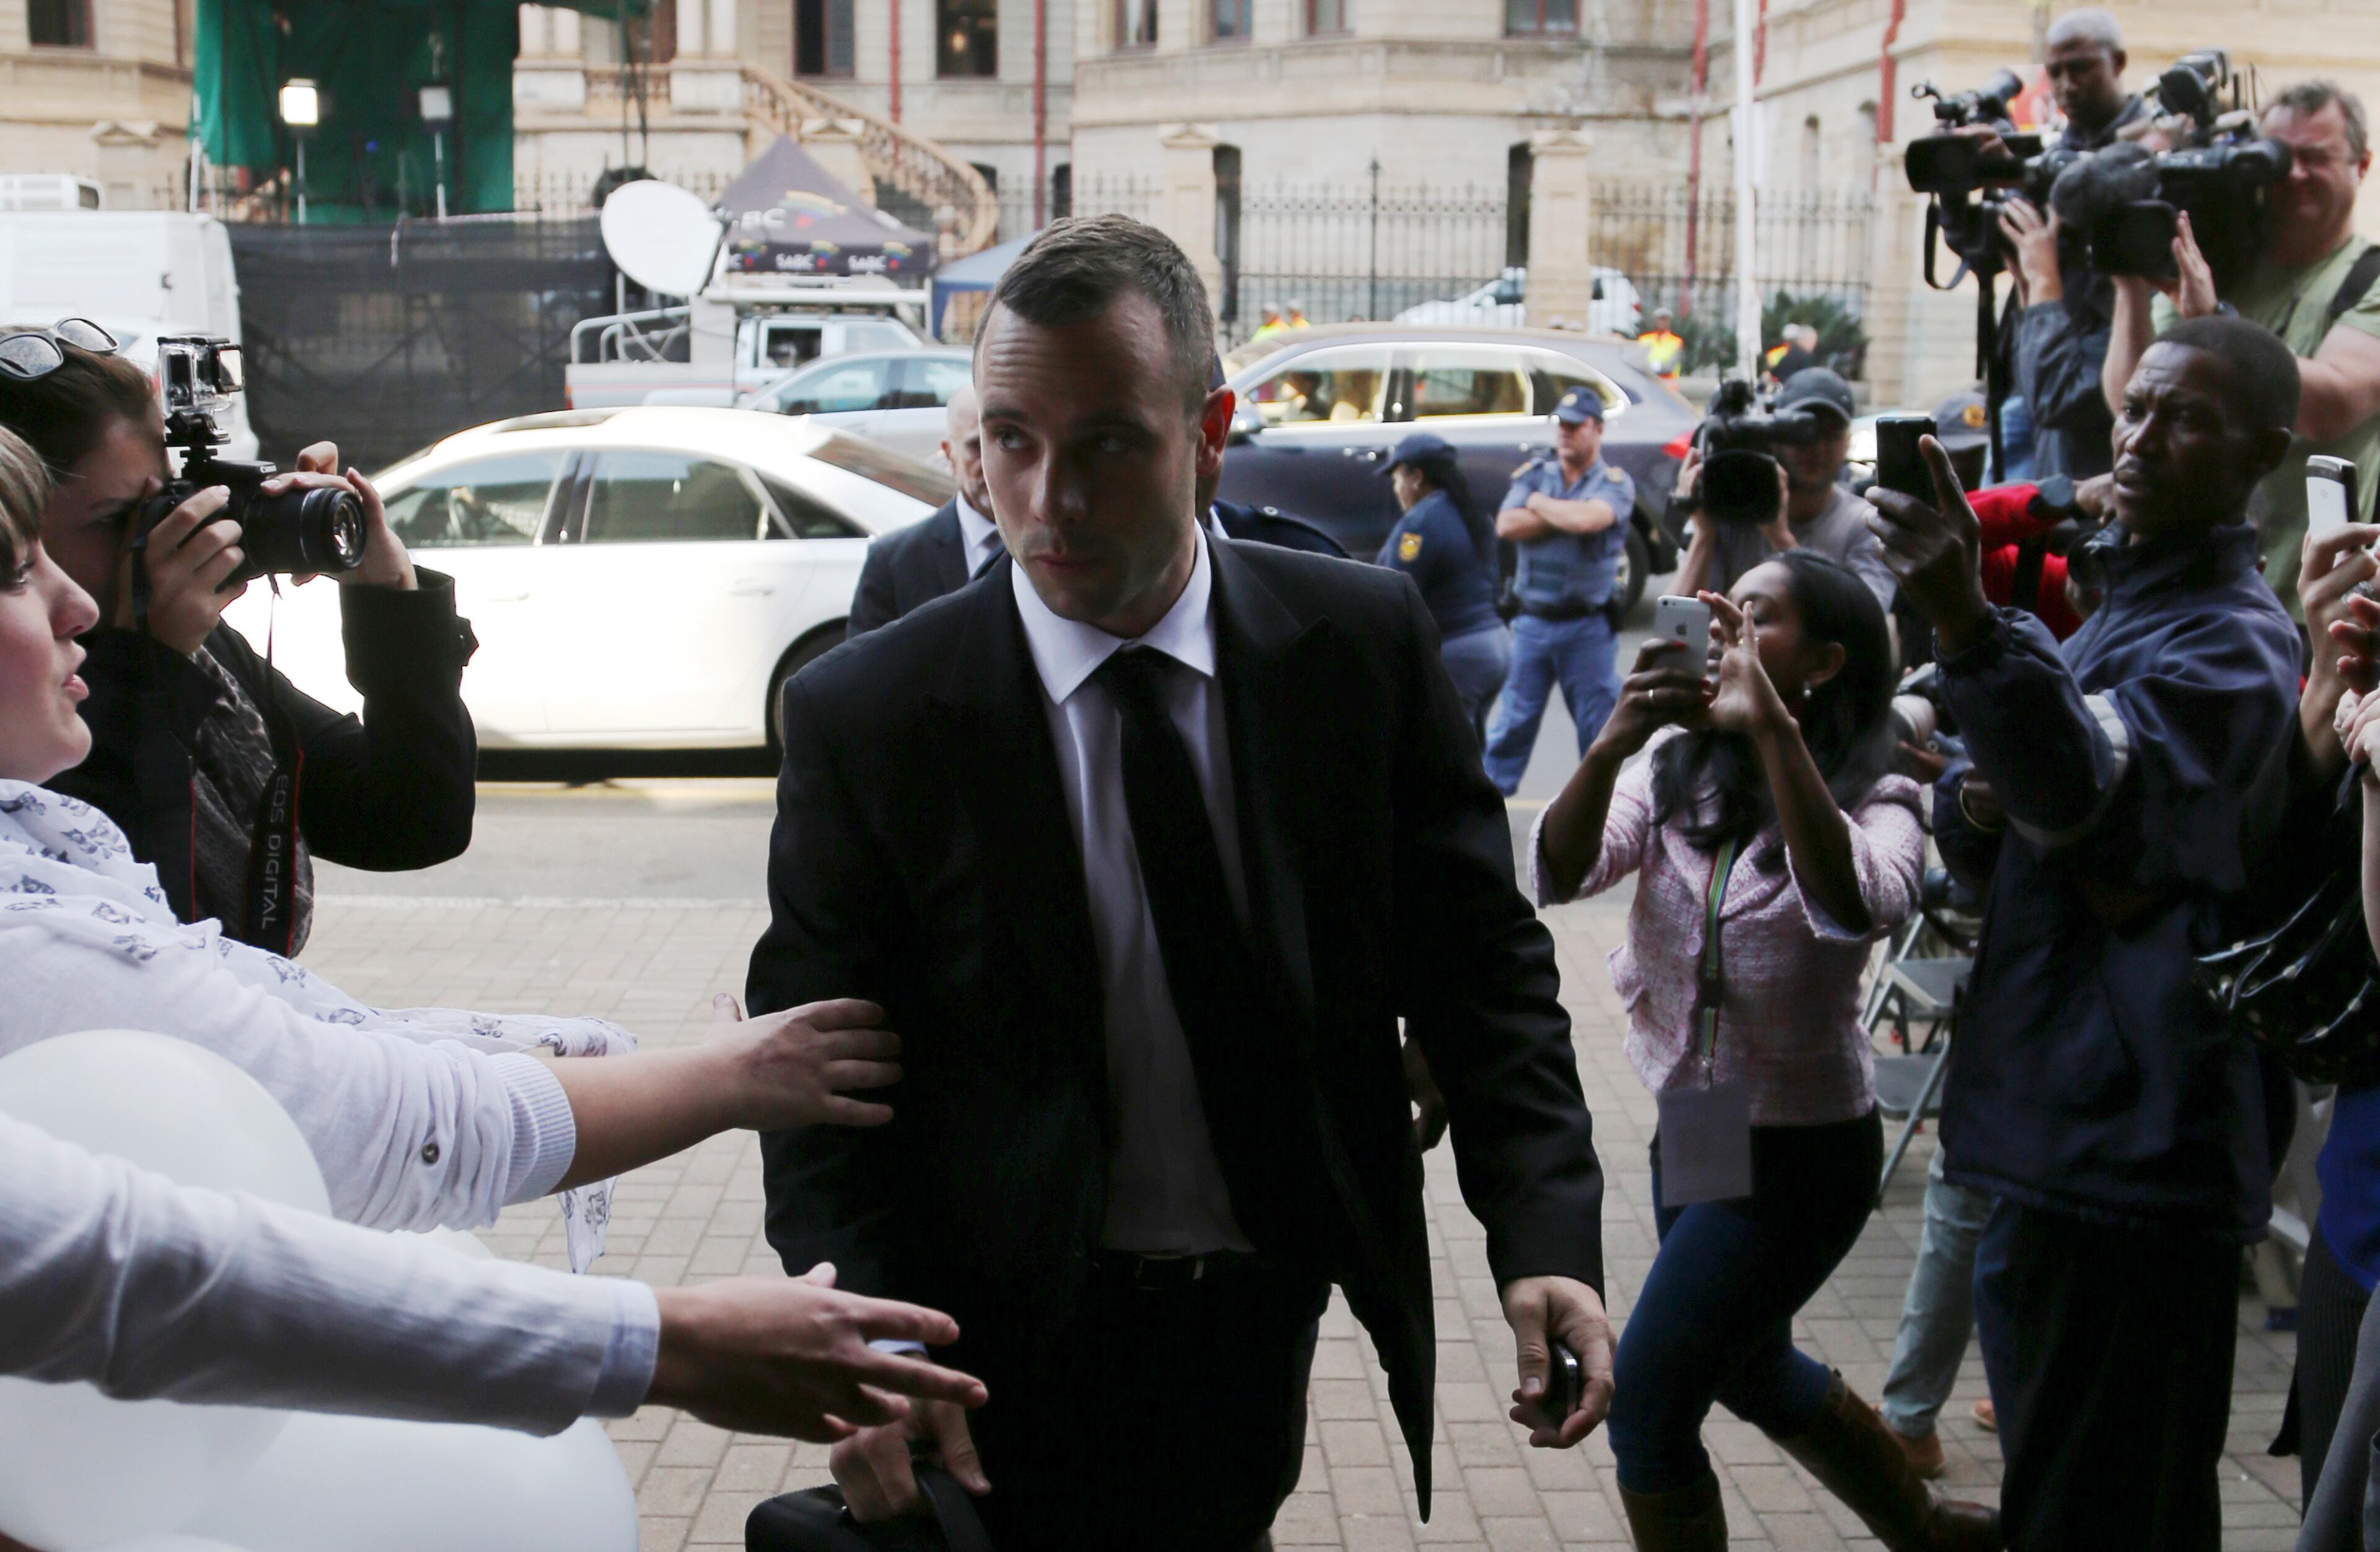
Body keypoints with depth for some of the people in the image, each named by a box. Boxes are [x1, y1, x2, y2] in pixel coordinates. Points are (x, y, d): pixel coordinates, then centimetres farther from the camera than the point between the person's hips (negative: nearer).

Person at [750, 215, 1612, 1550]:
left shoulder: (1367, 644, -7)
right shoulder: (865, 716, -11)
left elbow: (1481, 958, -3)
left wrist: (1547, 1239, -16)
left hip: (1290, 1337, 2)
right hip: (1016, 1368, -2)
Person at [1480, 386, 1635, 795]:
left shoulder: (1614, 483, -2)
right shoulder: (1533, 475, 8)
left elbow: (1588, 519, -24)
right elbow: (1506, 526, -8)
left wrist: (1539, 504, -7)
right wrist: (1567, 518, -13)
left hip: (1587, 627, -2)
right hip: (1532, 622, 3)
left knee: (1599, 725, 5)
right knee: (1513, 720, 6)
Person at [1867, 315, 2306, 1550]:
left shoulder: (2232, 641, -12)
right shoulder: (2119, 603, 18)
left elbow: (2092, 790, -33)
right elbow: (1990, 820, 22)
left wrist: (1965, 621, -46)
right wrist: (1976, 805, 0)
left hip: (2129, 1151, -10)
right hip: (2061, 1125, 10)